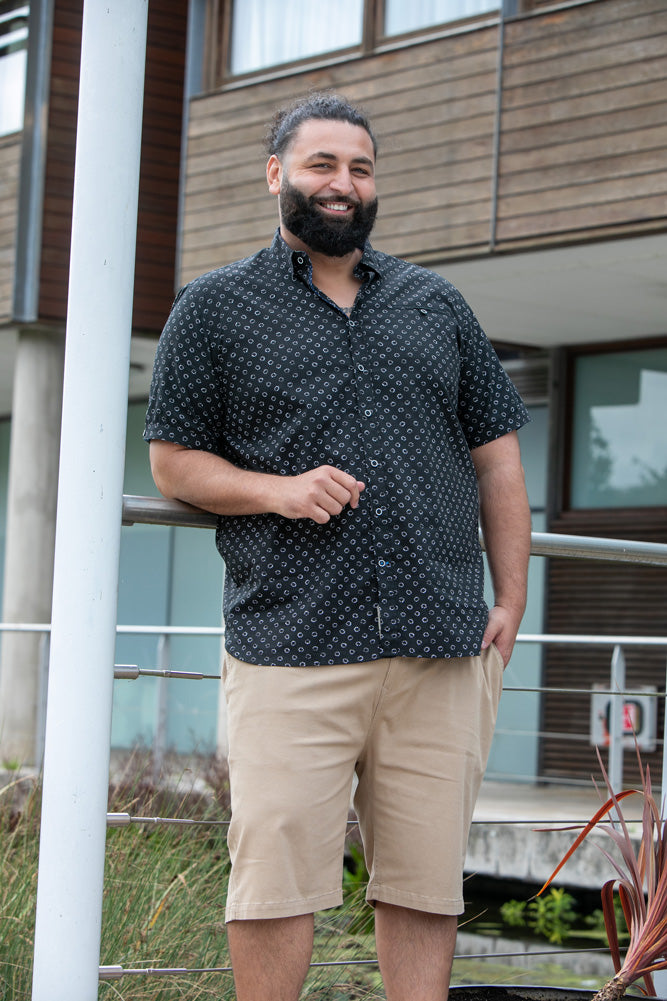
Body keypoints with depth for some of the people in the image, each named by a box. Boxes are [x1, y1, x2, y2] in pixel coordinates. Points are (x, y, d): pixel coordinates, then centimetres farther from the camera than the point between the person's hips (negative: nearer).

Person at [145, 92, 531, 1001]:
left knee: (426, 882, 4)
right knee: (275, 877, -6)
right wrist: (279, 489, -11)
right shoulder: (215, 308, 10)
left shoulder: (437, 305, 18)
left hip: (442, 651, 3)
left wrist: (511, 600, 9)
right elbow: (173, 463, 7)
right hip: (289, 648, -2)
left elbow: (497, 456, 18)